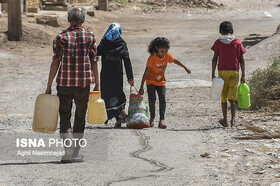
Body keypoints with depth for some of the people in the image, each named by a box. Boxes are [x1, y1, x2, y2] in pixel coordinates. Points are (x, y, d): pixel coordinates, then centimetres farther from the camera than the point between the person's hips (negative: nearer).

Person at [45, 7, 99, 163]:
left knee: (65, 116, 4)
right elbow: (94, 61, 1)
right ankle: (75, 153, 19)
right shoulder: (90, 36, 2)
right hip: (84, 83, 1)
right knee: (80, 117, 14)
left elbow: (56, 62, -4)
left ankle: (69, 151, -13)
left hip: (64, 82, -1)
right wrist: (97, 84, 8)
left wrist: (49, 86, 0)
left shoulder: (61, 37, -2)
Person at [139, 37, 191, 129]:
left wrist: (185, 68, 20)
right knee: (152, 99, -10)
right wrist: (141, 87, -30)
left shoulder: (167, 55, -12)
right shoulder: (152, 57, -25)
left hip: (161, 81, 3)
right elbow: (146, 72, -27)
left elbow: (175, 61, 11)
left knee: (162, 99, -11)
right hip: (151, 81, -3)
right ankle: (152, 118, 10)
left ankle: (162, 119, -12)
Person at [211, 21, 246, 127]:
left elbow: (215, 59, -3)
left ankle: (225, 120, 13)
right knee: (233, 97, 2)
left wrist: (213, 74, 0)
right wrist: (243, 75, 7)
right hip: (234, 71, 0)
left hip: (222, 71, 0)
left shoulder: (218, 42, 0)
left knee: (224, 96, 10)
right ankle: (233, 119, -12)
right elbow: (241, 60, 2)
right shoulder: (237, 42, 2)